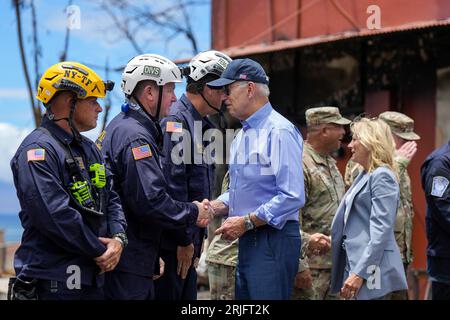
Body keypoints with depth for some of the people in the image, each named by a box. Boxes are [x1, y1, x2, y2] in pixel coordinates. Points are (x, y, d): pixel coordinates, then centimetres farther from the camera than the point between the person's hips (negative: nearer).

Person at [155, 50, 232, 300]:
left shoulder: (202, 125, 17)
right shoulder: (176, 121, -15)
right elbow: (172, 184, -21)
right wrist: (184, 241, -18)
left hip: (188, 242, 10)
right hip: (171, 242, -10)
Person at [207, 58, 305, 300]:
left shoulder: (279, 131, -14)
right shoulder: (242, 136, 18)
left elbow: (293, 197, -21)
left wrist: (247, 221, -17)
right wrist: (212, 207, 7)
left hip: (273, 241, -10)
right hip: (248, 241, 10)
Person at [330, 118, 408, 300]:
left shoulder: (382, 177, -10)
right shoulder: (364, 176, 18)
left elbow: (381, 232, -18)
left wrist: (360, 273, -22)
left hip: (371, 269, -9)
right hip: (354, 262, 9)